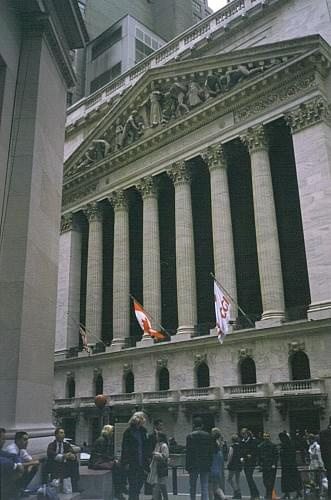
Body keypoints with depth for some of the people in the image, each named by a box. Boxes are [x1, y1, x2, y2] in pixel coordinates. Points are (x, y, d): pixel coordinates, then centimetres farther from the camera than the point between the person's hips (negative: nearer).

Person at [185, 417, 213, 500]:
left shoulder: (190, 436, -8)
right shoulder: (207, 435, 2)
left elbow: (188, 453, -9)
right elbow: (210, 452, 4)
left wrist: (187, 466, -4)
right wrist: (210, 464, 10)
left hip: (193, 465, -2)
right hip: (205, 465, 2)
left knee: (192, 486, 11)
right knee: (204, 486, 7)